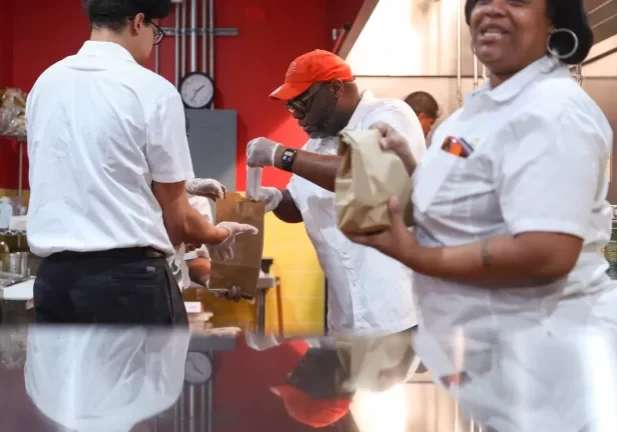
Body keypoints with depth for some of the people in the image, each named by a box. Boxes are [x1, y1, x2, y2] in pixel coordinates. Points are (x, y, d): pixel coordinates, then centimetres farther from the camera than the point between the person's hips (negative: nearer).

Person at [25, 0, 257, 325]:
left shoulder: (45, 83, 9)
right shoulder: (152, 89, -7)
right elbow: (176, 219, -3)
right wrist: (220, 235, 18)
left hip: (55, 274, 6)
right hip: (126, 275, -6)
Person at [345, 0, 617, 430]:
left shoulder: (553, 112, -21)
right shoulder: (486, 102, 10)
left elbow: (547, 253, -30)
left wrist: (416, 256, -23)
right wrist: (407, 165, 4)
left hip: (537, 357, -9)